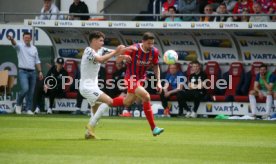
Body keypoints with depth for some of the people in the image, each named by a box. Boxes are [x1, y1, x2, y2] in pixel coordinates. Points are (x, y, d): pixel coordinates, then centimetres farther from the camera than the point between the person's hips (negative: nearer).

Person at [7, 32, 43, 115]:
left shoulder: (34, 48, 14)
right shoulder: (20, 46, -1)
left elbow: (37, 61, 17)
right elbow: (14, 44, -24)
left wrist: (40, 71, 9)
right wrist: (11, 39, -48)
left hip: (32, 72, 5)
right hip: (23, 71, -5)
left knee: (31, 92, 4)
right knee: (25, 89, -20)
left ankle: (29, 109, 11)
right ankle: (18, 104, 2)